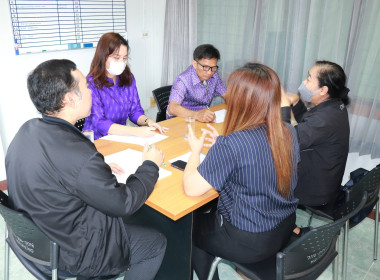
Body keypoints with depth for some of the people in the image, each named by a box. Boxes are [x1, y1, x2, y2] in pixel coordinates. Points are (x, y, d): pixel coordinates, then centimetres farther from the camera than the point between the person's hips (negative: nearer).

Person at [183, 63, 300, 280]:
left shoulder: (230, 144, -30)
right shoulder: (289, 133, -7)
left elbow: (191, 188, -23)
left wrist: (196, 151, -7)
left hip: (250, 242, -6)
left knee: (191, 225, 21)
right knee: (211, 213, 28)